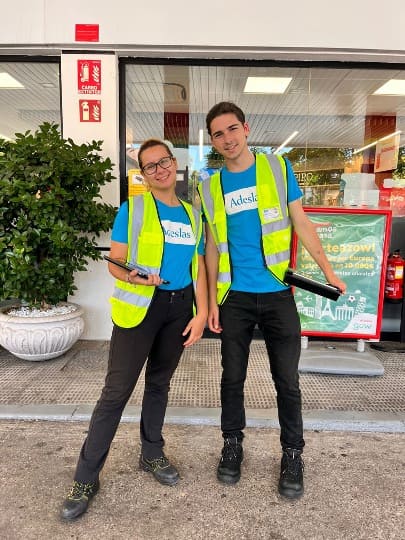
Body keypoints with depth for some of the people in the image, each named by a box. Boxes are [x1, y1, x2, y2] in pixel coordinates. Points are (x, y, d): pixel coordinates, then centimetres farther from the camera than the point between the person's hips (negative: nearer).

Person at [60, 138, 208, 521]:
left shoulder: (193, 215, 10)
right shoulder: (132, 208, -3)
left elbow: (198, 269, 10)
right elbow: (114, 262, -5)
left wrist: (201, 313, 1)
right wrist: (134, 277, -27)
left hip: (179, 307, 5)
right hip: (140, 305, -4)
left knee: (159, 382, 17)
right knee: (116, 391, -3)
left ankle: (151, 454, 35)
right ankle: (86, 478, 13)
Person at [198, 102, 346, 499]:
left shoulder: (277, 168, 0)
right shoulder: (210, 187, 4)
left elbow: (300, 222, 5)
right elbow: (213, 247, 8)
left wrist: (328, 270, 1)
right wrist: (212, 300, 5)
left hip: (277, 294, -1)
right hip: (234, 298, 2)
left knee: (287, 380, 7)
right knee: (233, 378, 12)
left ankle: (292, 454, 28)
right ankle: (232, 444, 34)